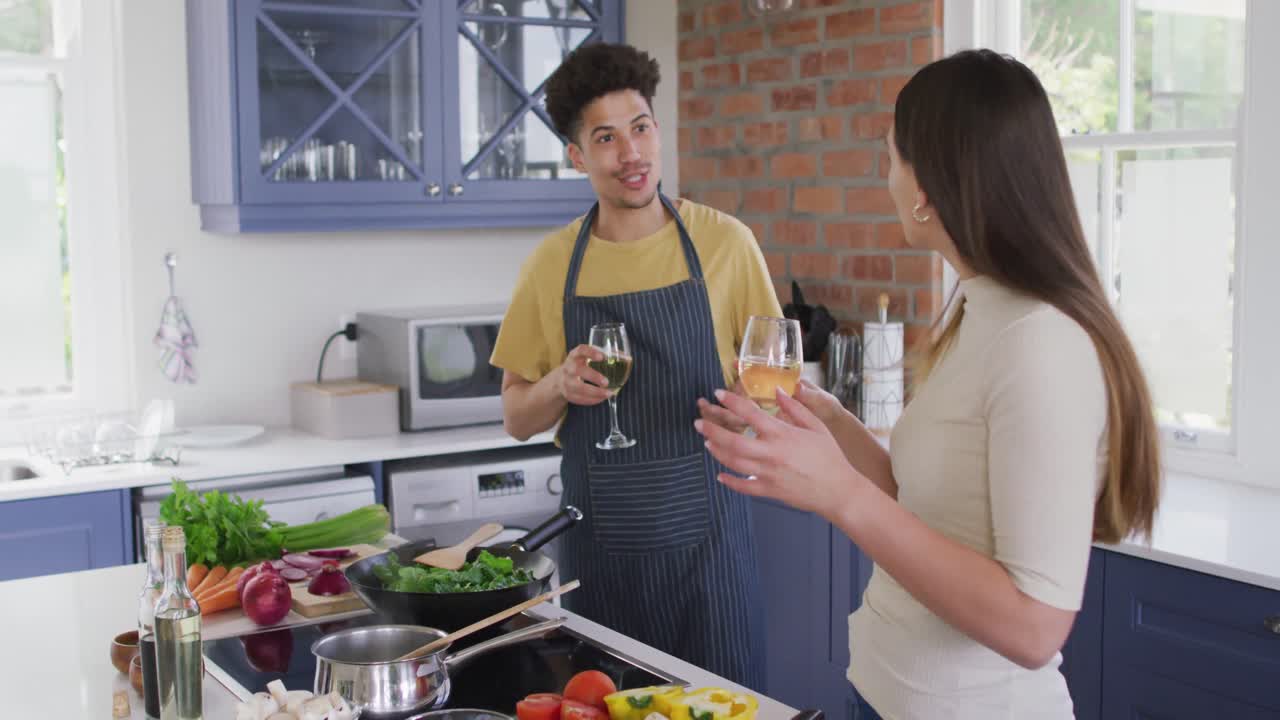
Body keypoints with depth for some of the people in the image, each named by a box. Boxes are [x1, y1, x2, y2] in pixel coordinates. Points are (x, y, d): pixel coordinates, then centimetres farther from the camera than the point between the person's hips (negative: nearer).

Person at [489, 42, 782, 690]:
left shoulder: (724, 241, -2)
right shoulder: (551, 264, 2)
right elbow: (516, 417, 8)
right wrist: (559, 384, -13)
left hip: (705, 525, -1)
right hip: (599, 533, 1)